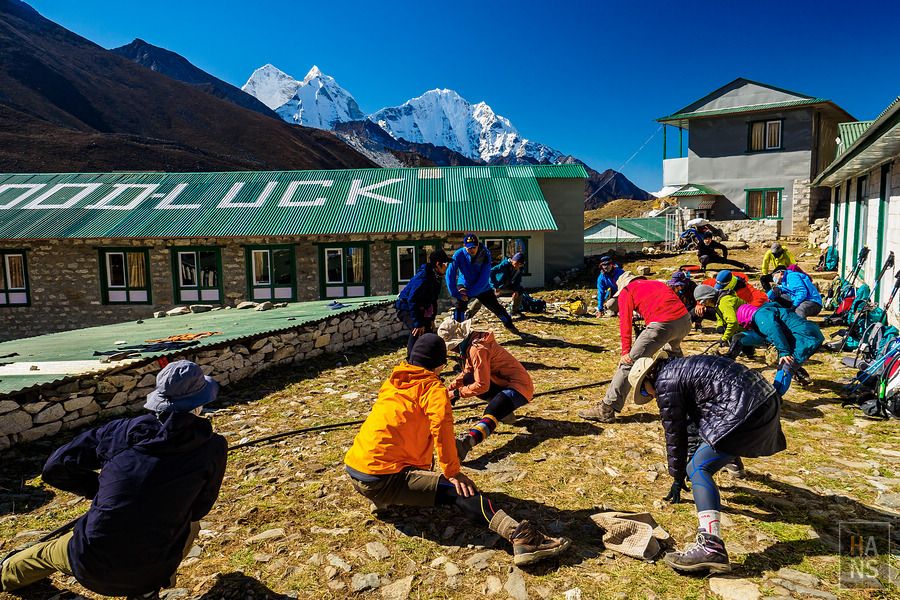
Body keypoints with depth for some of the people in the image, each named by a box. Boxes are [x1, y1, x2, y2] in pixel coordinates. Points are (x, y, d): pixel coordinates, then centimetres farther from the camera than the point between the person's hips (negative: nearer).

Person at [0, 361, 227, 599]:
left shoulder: (122, 430, -6)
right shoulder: (213, 448, -12)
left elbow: (54, 469, 6)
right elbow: (199, 509, 1)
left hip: (90, 568, 3)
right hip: (148, 574, -2)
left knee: (50, 552, 36)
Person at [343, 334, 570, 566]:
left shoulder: (393, 382, 18)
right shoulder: (432, 386, -4)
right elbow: (441, 423, -24)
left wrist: (424, 470, 41)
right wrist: (452, 471, -17)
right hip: (383, 478, -8)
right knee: (458, 491, -16)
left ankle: (383, 498, 21)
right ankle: (520, 537, -32)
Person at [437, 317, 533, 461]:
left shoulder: (477, 349, -20)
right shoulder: (471, 344, 10)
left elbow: (482, 386, -20)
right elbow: (465, 374, 23)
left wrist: (457, 393, -10)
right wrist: (449, 389, 13)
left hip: (520, 387, -10)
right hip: (503, 384, 10)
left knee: (491, 413, -32)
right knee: (468, 379, 8)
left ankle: (466, 441, -58)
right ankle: (503, 411, 5)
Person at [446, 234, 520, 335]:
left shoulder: (485, 255, -24)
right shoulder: (459, 255, -25)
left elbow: (484, 278, -25)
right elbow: (450, 274, -25)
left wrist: (470, 292, -29)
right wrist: (457, 294, -30)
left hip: (482, 287, 1)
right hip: (464, 285, 0)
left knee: (495, 306, 10)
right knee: (460, 306, -24)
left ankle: (509, 325, 35)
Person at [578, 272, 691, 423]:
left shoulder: (626, 291, 13)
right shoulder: (657, 284, 33)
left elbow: (625, 322, 1)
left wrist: (626, 352, -5)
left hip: (661, 324, -7)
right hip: (685, 320, 7)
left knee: (629, 363, -5)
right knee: (673, 351, 39)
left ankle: (607, 409, -10)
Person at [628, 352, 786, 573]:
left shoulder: (665, 382, -6)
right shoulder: (681, 368, 23)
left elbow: (674, 433, 0)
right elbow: (693, 419, 34)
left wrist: (678, 478, 11)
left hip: (747, 413, -10)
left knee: (698, 469, -16)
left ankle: (712, 547, -31)